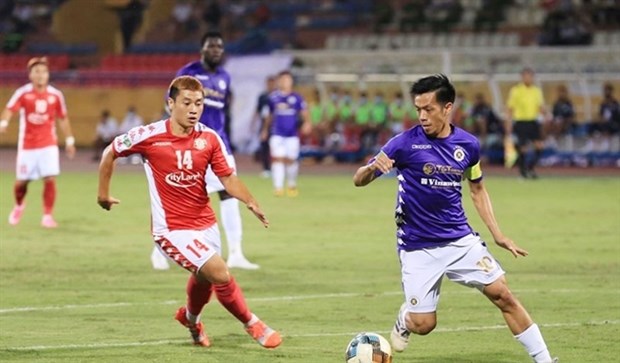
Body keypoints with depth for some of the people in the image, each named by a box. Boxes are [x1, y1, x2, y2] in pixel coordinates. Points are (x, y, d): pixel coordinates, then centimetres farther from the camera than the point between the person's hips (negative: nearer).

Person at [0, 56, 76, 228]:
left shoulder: (55, 95, -1)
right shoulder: (23, 93, -8)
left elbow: (63, 119, 11)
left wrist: (69, 140, 11)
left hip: (48, 144, 1)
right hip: (27, 145, -1)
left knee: (50, 179, -13)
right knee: (21, 182, 6)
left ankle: (47, 216, -3)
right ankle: (19, 206, 37)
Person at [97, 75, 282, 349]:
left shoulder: (210, 139, -4)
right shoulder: (149, 136, -14)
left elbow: (228, 177, -1)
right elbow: (110, 153, 1)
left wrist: (250, 203, -18)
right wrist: (103, 192, 7)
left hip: (205, 224, 6)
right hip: (172, 228, -6)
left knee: (205, 278, 26)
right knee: (221, 275, -18)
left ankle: (191, 318, 60)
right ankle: (252, 325, 3)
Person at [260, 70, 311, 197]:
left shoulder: (296, 97, 1)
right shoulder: (273, 97, 5)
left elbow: (304, 112, -2)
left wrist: (307, 123, -22)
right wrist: (265, 129, 27)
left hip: (292, 134, 0)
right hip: (277, 134, 0)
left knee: (291, 160, 6)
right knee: (277, 158, -12)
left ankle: (292, 185, 28)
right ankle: (278, 187, -12)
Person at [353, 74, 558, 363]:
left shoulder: (467, 144, 0)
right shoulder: (405, 143, -12)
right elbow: (359, 180, -11)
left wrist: (497, 235, 9)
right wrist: (372, 168, -35)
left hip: (460, 240, 3)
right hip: (418, 248, -3)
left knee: (502, 295, -5)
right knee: (423, 324, -5)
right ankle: (404, 319, 32)